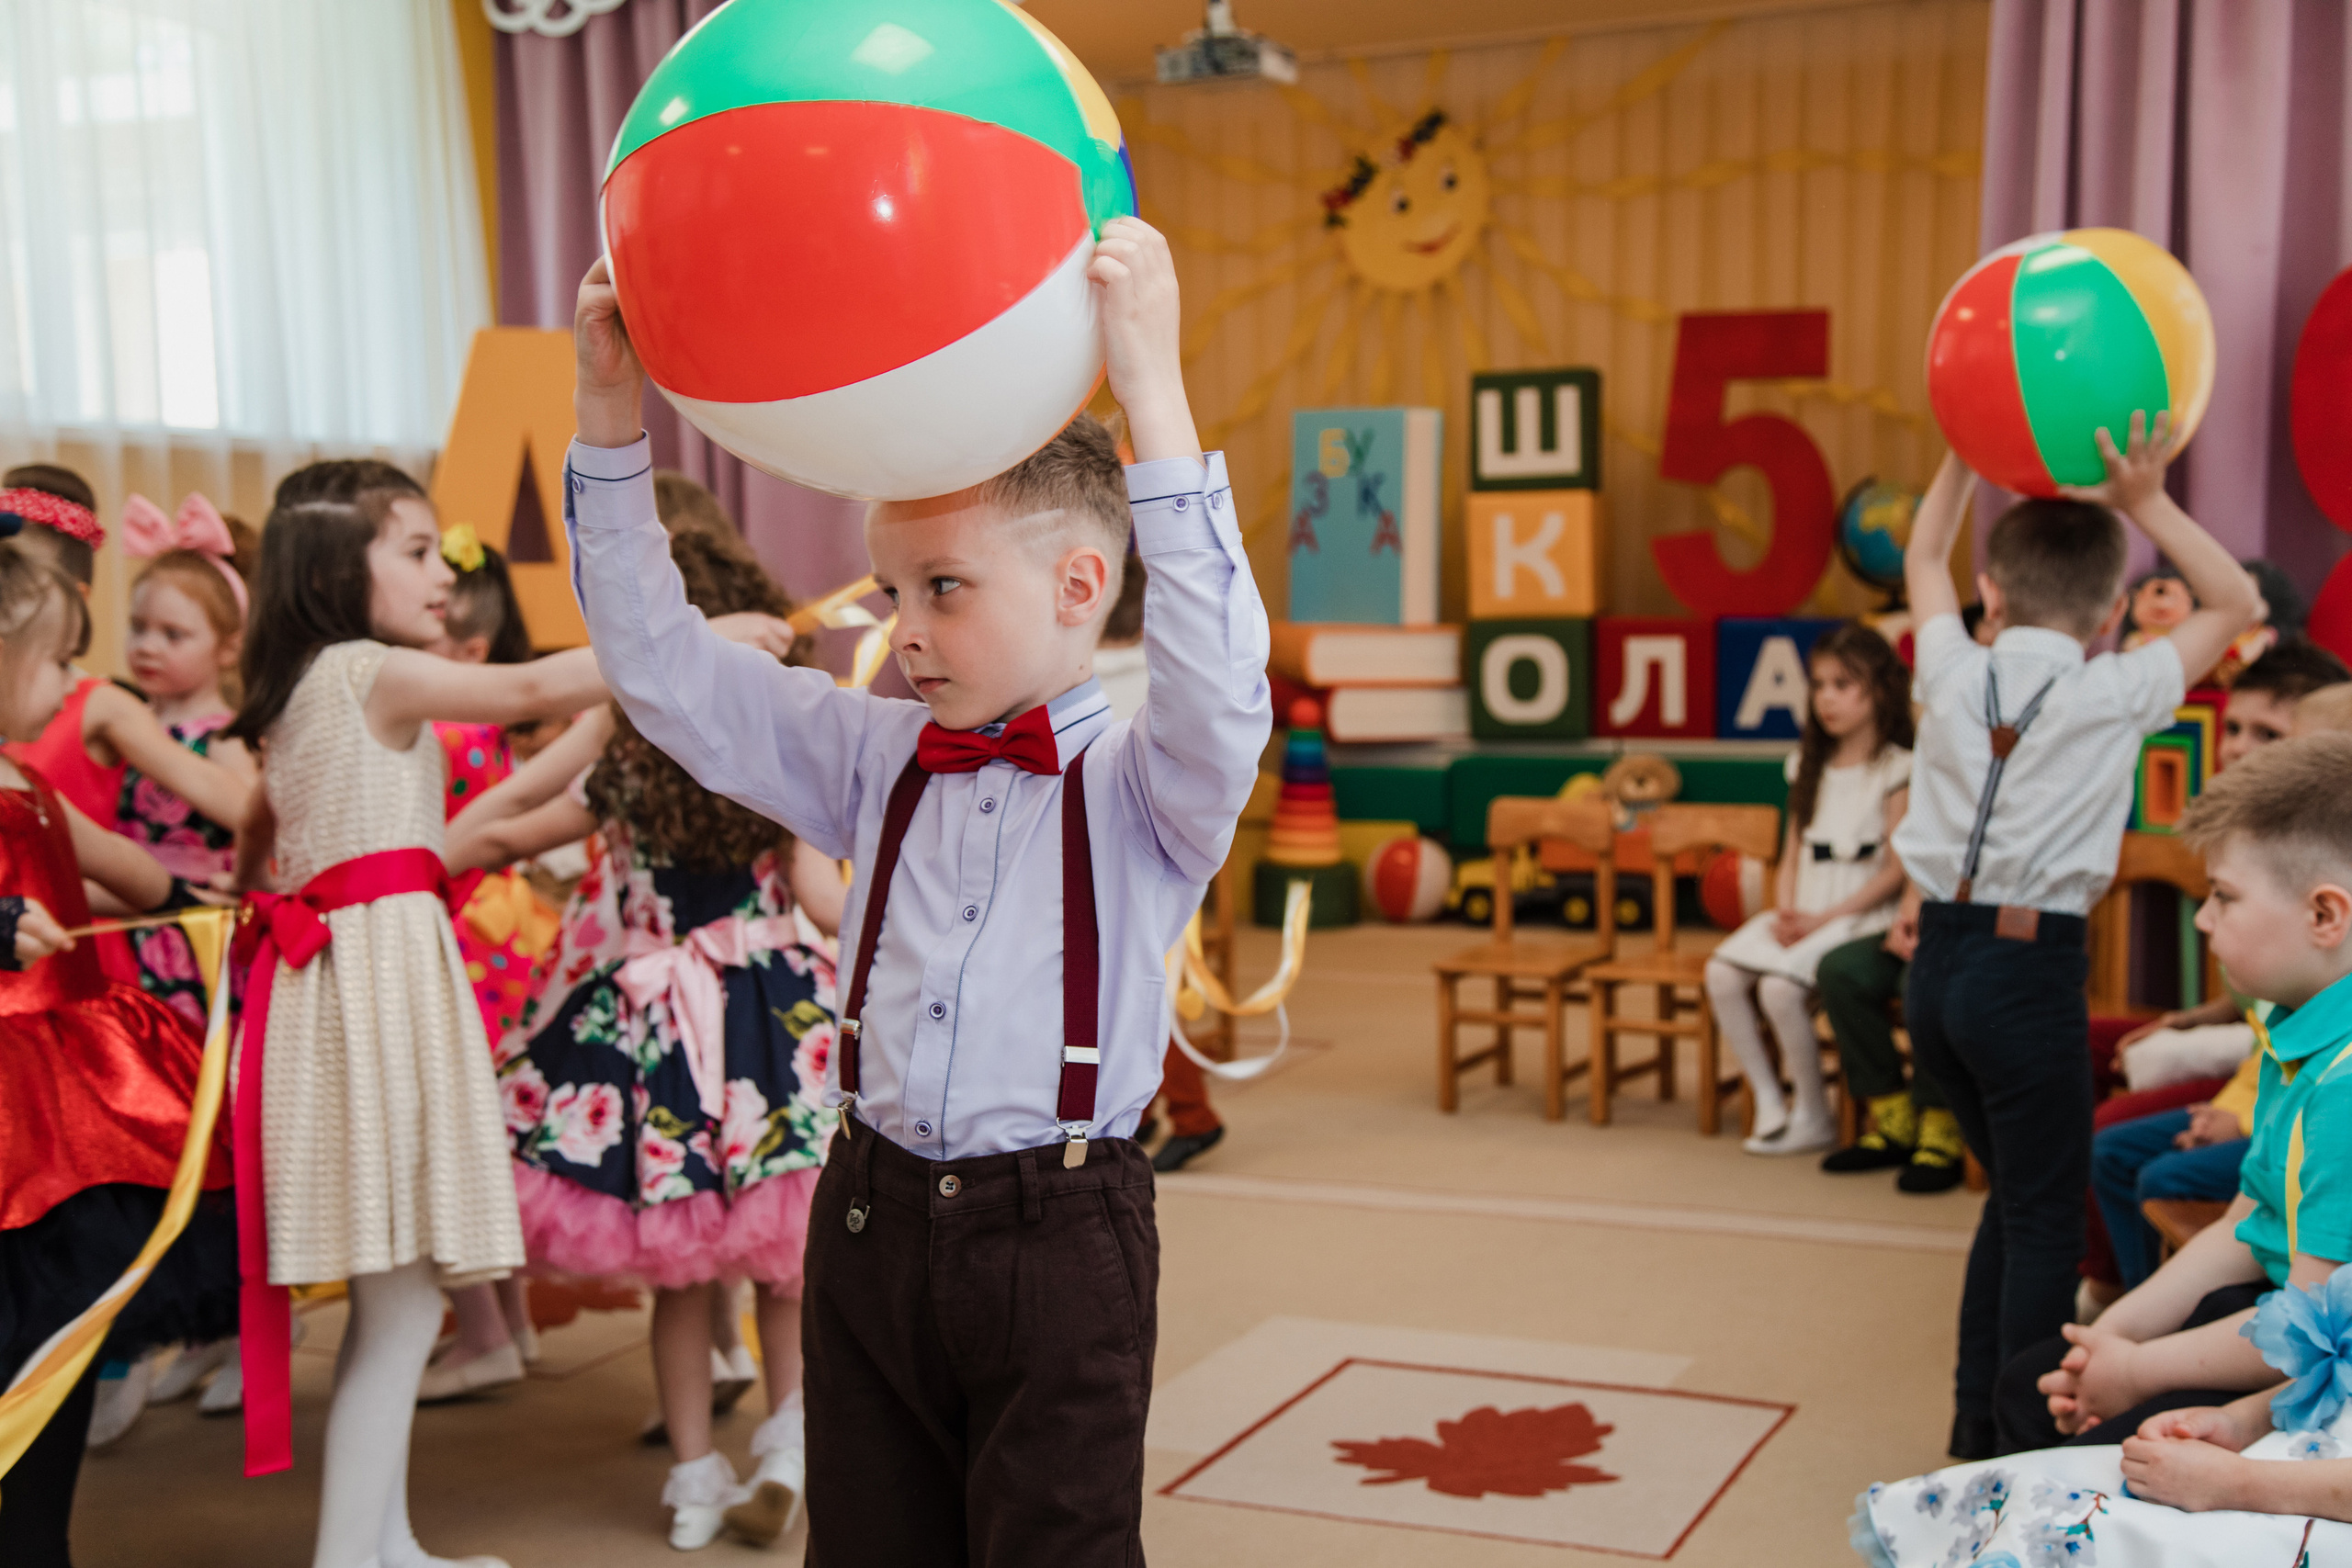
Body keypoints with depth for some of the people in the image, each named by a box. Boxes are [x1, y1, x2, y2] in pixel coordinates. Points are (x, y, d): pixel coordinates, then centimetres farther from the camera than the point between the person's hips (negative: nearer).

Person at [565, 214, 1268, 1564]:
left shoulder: (1141, 784, -9)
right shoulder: (876, 760, 6)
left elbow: (1215, 682, -31)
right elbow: (664, 669, 8)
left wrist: (1153, 385, -36)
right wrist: (612, 415, 0)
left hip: (1057, 1236, -5)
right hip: (873, 1212, 5)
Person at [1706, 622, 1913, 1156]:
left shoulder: (1897, 769, -4)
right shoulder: (1809, 766, 16)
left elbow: (1896, 871, -10)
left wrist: (1825, 918, -15)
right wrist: (1786, 911, -3)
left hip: (1861, 913, -6)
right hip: (1804, 912, 7)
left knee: (1780, 986, -28)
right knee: (1722, 973, -18)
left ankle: (1815, 1117, -9)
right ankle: (1768, 1102, -6)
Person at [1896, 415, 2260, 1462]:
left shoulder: (1954, 672, 2)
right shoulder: (2113, 696, -7)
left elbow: (1923, 558, 22)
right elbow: (2234, 603, 7)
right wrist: (2148, 505, 0)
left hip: (1938, 964, 5)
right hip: (2032, 972, -5)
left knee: (2019, 1190, 22)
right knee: (2046, 1218, 7)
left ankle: (1974, 1417, 29)